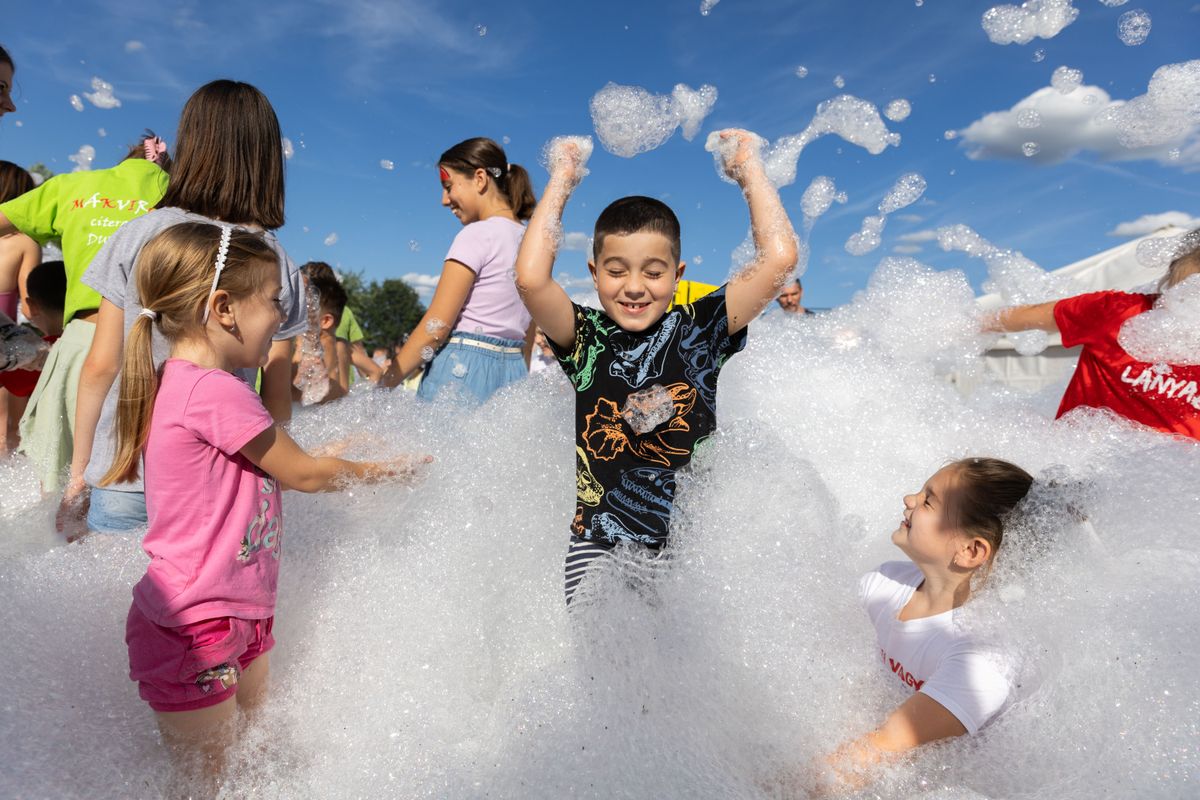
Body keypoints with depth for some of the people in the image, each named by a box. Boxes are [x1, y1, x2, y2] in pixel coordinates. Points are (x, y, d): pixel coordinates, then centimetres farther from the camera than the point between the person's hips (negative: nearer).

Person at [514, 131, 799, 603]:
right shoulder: (586, 338, 1)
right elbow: (530, 278, -17)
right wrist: (562, 178, -4)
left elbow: (779, 258, -7)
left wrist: (748, 166, 3)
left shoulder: (698, 330, 2)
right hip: (600, 544, 0)